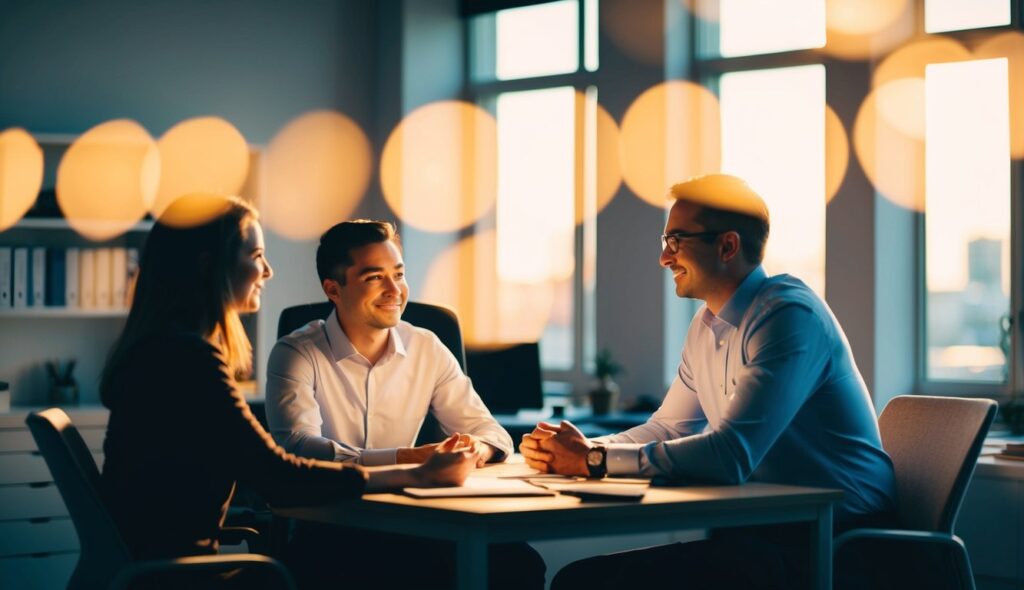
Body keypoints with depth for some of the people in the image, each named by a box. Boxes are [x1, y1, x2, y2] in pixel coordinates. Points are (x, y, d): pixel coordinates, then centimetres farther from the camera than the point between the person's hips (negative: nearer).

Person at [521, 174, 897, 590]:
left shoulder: (788, 315, -18)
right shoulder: (706, 326, 12)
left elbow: (731, 455, -26)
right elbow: (666, 429, 19)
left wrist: (594, 460, -21)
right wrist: (579, 450, -1)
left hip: (834, 539, -8)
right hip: (762, 529, 8)